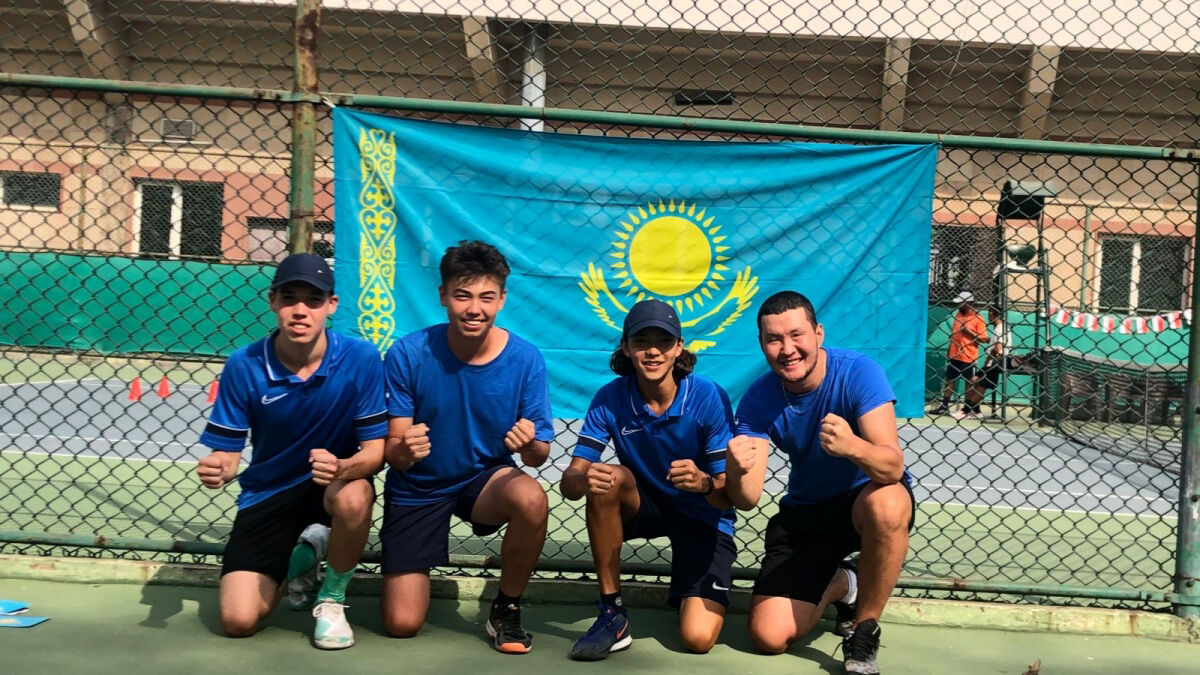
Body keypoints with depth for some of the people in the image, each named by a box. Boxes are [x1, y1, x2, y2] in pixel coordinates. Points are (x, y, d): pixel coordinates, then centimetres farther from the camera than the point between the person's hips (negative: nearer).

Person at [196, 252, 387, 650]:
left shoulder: (361, 359, -19)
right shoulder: (244, 366, -15)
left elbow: (375, 450, -17)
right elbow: (227, 452, -9)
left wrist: (342, 467, -39)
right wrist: (217, 469, -34)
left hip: (335, 482, -1)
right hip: (267, 493, 2)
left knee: (354, 498, -39)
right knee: (238, 621, -10)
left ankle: (332, 598, -7)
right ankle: (299, 557, 25)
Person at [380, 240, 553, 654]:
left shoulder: (525, 359, -17)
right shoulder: (408, 354, -20)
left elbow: (538, 456, -13)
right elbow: (392, 453, -16)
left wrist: (529, 444, -37)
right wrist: (404, 449, -40)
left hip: (486, 478, 1)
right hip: (418, 489, 0)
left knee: (532, 499, -35)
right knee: (402, 625, -7)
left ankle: (506, 609, -7)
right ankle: (413, 562, 30)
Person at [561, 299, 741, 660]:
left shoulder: (709, 398, -22)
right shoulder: (609, 399, -16)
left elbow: (729, 496, -21)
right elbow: (570, 482, -20)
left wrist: (705, 483, -44)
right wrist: (584, 479, -44)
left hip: (704, 518, -2)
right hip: (644, 506, 2)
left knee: (698, 638, -19)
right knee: (608, 478, -32)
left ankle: (687, 593, 20)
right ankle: (612, 613, -16)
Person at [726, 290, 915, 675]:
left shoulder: (858, 372, -23)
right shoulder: (758, 400, -14)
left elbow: (893, 467, -33)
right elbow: (746, 499, -19)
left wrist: (853, 447, -55)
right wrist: (736, 471, -43)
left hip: (865, 500, -3)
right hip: (804, 513, 3)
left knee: (887, 505, -40)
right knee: (769, 637, -9)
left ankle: (864, 630, -15)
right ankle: (838, 585, 24)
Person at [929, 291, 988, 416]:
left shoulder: (977, 319, -9)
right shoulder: (958, 315, 12)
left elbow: (984, 339, -11)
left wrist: (969, 333, -22)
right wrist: (949, 352, 19)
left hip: (968, 358, -6)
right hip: (954, 355, 7)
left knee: (969, 383, 4)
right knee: (949, 381, 8)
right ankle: (944, 406, 13)